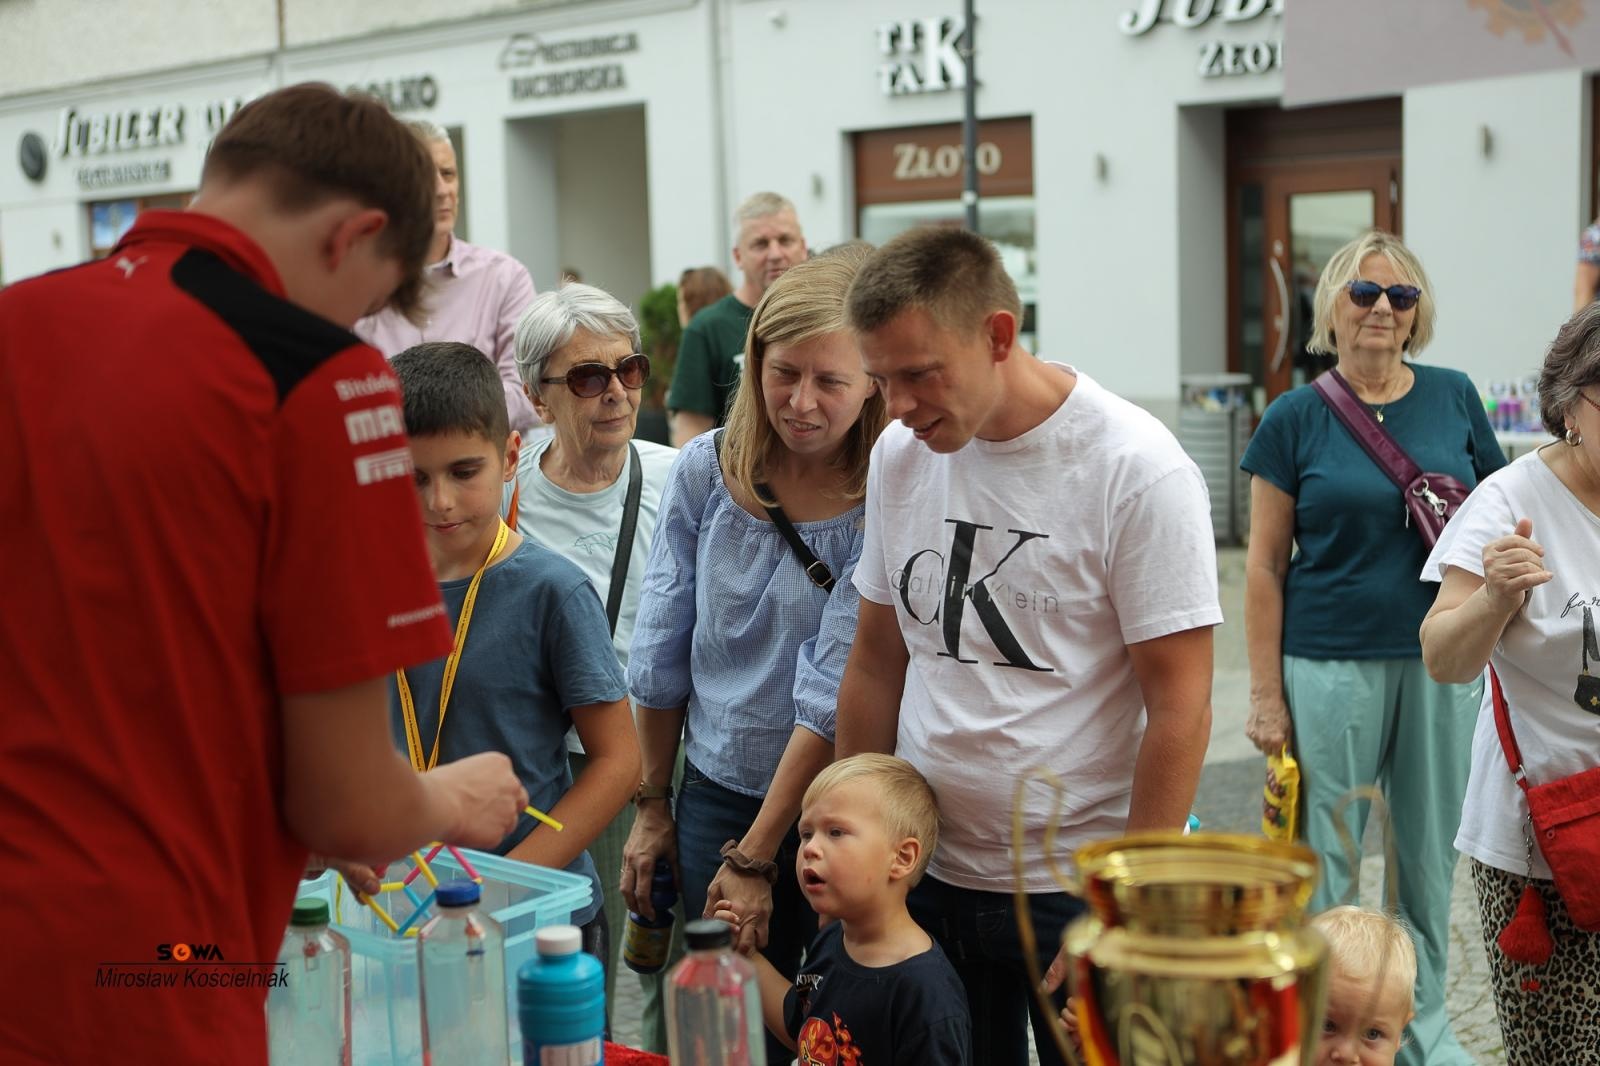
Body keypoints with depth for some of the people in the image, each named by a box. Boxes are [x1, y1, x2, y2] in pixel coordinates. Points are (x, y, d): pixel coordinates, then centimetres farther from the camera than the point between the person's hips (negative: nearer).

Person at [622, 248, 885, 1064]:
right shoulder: (705, 470, -4)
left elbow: (833, 695, -17)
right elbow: (661, 651, 4)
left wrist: (756, 856, -14)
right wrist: (651, 804, 8)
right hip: (714, 790, 3)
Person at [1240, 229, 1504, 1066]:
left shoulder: (1454, 398, 5)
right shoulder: (1296, 417, -3)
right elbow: (1264, 567, -3)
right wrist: (1265, 694, -6)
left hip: (1440, 660, 3)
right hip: (1330, 664, -3)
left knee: (1431, 850, 12)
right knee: (1324, 859, 5)